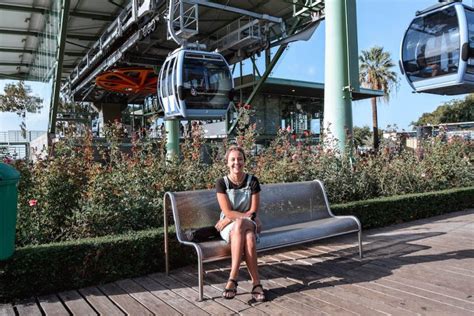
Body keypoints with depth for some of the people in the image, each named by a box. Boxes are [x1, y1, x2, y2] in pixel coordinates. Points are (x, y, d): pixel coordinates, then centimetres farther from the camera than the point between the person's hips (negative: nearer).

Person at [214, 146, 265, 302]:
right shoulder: (221, 183, -5)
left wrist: (231, 219, -11)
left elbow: (253, 211, -6)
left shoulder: (252, 181, -3)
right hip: (229, 227, 0)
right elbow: (227, 212, -9)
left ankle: (233, 279, -33)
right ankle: (256, 283, -30)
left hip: (250, 225, 0)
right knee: (248, 238, -35)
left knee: (239, 226, -37)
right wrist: (247, 216, -13)